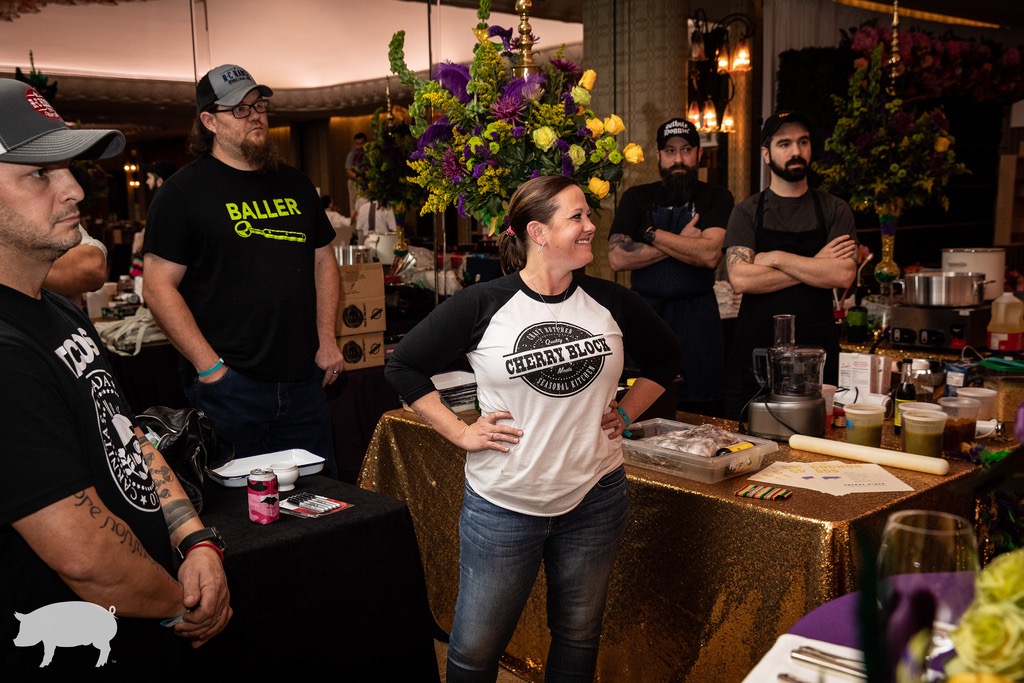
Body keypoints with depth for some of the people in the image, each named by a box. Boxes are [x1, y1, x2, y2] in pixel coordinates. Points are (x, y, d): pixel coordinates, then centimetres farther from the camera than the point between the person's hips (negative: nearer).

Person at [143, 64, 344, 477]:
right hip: (229, 383, -5)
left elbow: (323, 260, 19)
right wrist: (210, 366, -14)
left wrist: (326, 340, 7)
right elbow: (158, 287, -9)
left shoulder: (294, 184, 13)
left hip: (303, 378, 6)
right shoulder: (184, 191, -4)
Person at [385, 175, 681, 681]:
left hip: (594, 501, 3)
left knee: (578, 639, 18)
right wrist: (460, 432, -6)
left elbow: (664, 357, 18)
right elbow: (403, 365, -2)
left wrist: (626, 412, 7)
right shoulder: (481, 306, -10)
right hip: (503, 506, -3)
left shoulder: (611, 302, 0)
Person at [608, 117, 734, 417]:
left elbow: (709, 255, -13)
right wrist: (683, 242, -8)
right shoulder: (636, 198, 9)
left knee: (700, 422, 0)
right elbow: (617, 258, -6)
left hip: (697, 321, -1)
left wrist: (652, 234, -9)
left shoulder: (717, 198, 4)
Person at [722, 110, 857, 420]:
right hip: (755, 346, 0)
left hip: (816, 349, 0)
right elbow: (740, 278, -11)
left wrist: (777, 258, -10)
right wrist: (814, 267, -8)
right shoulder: (747, 212, 5)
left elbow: (843, 275, -9)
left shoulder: (834, 210, 7)